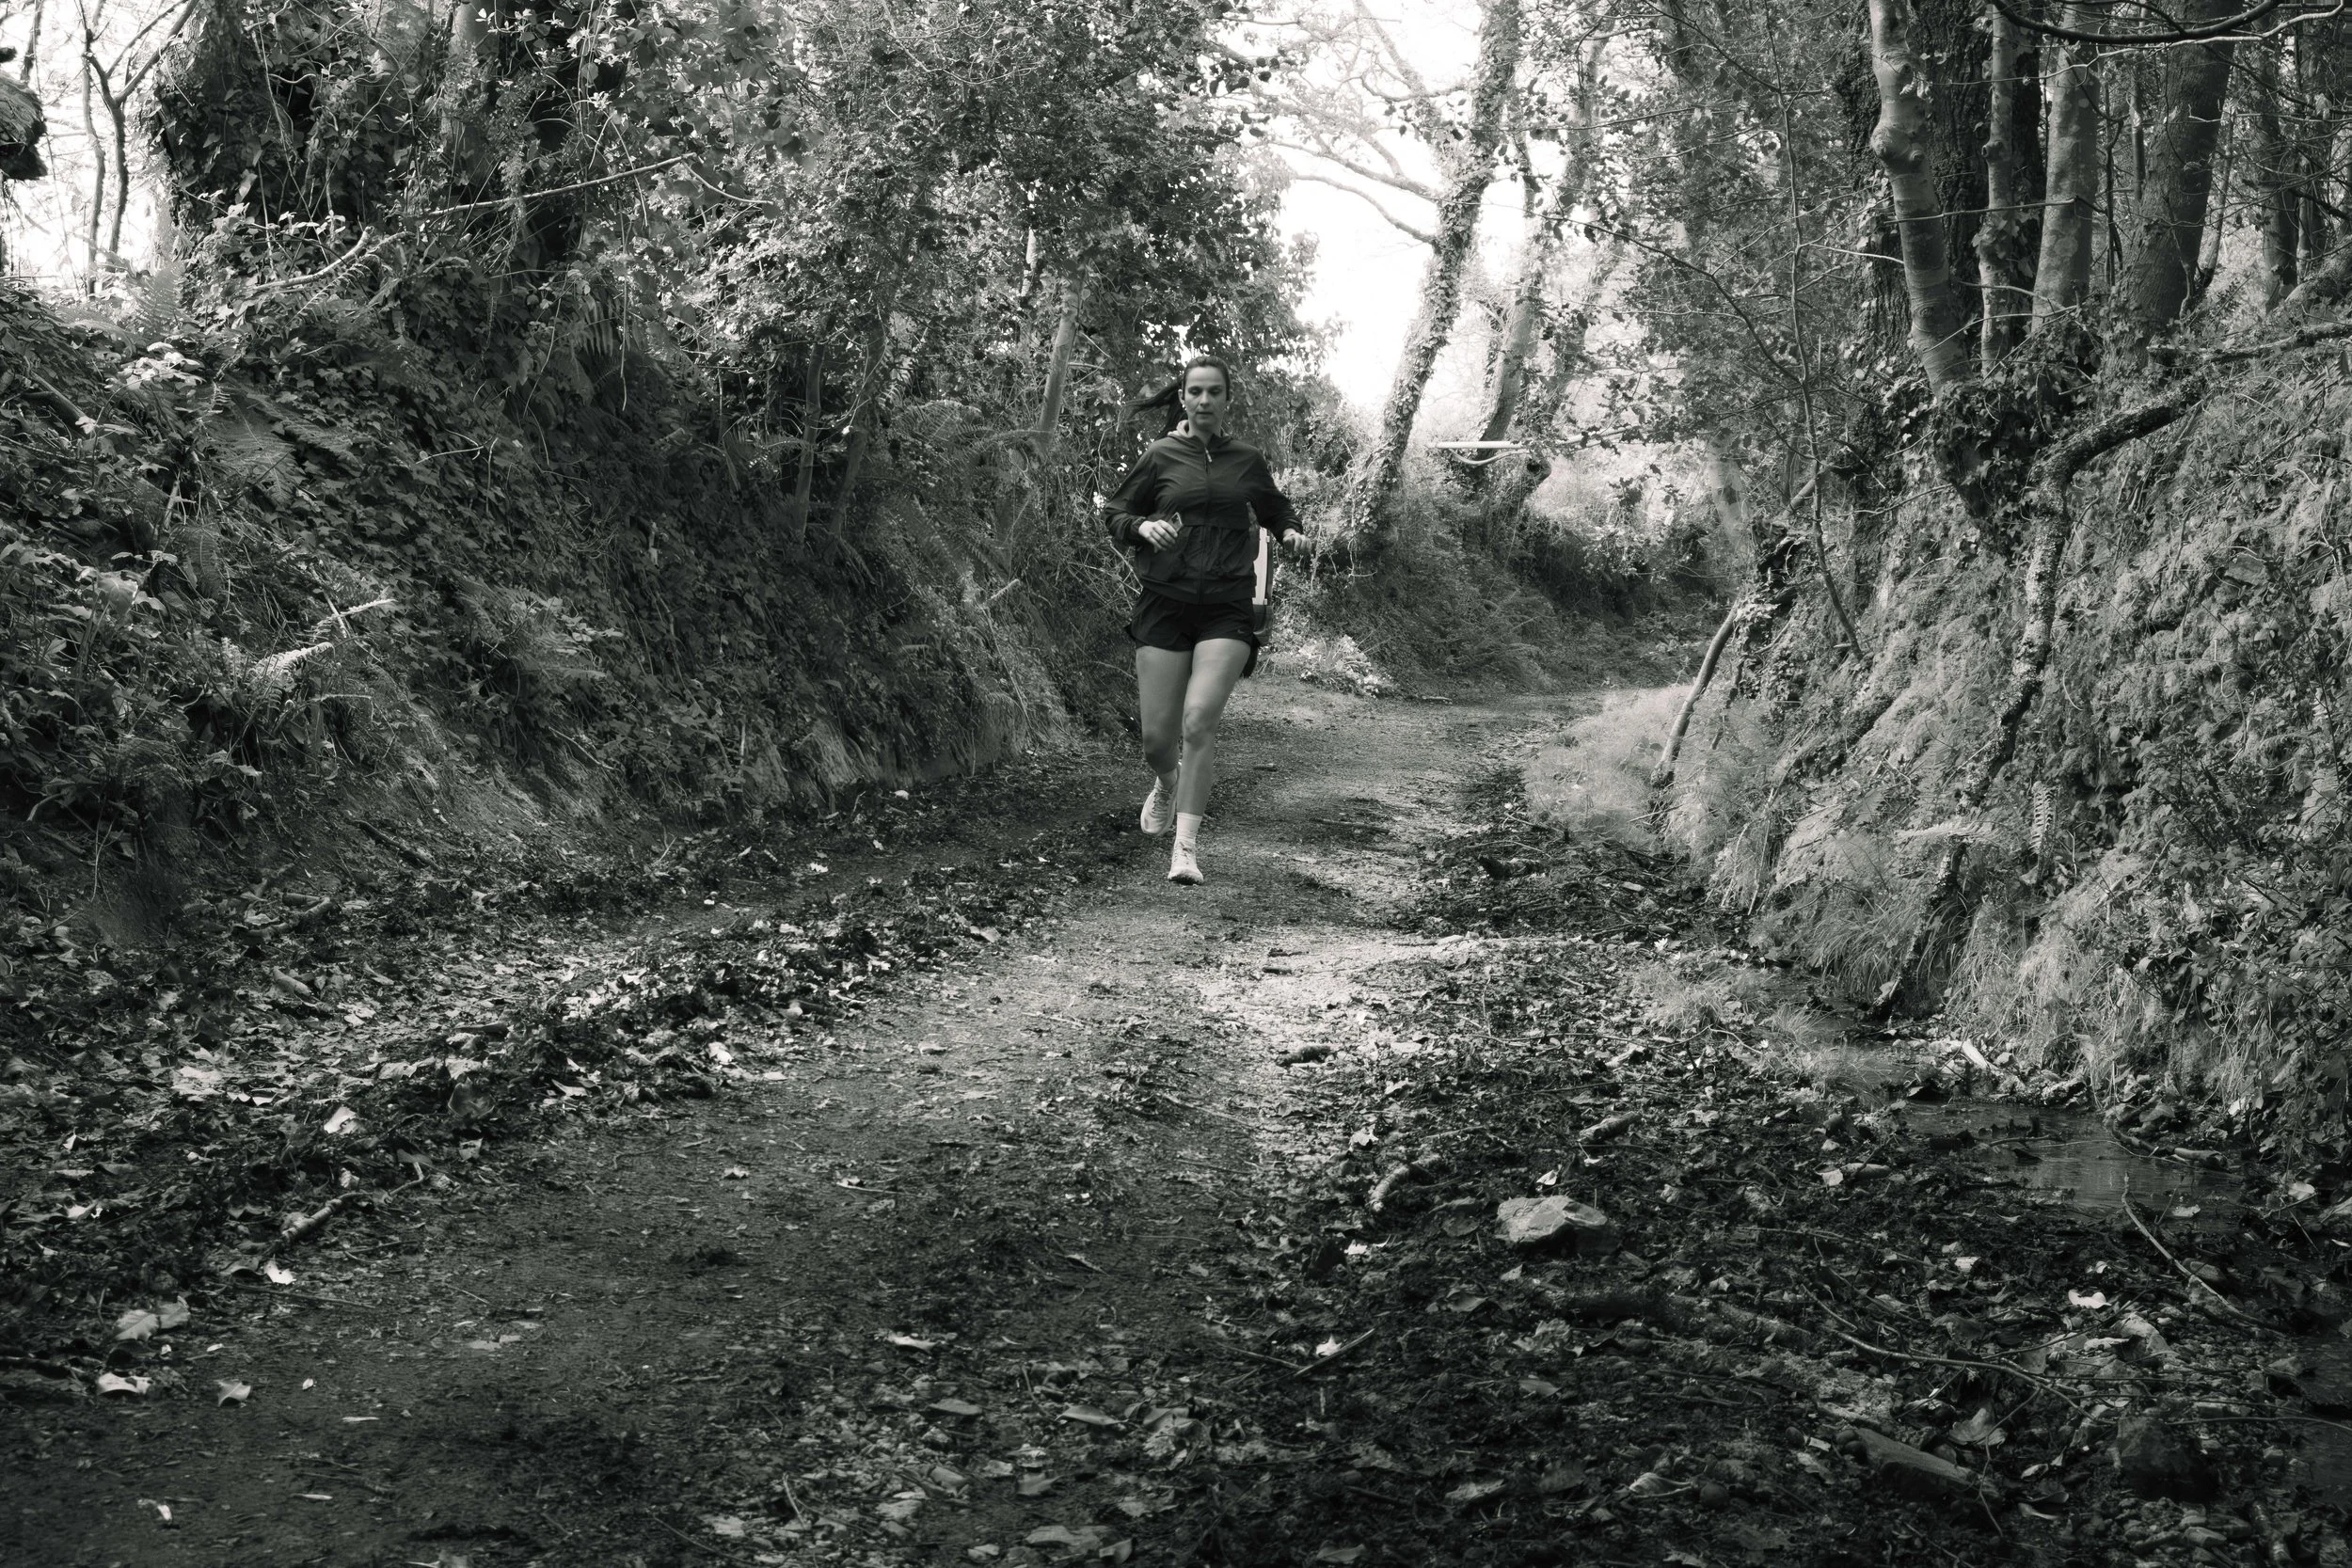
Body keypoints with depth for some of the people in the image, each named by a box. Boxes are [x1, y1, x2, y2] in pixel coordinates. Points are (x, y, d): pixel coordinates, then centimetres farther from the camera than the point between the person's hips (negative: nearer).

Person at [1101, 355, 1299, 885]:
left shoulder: (1247, 460, 11)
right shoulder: (1160, 457, 5)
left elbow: (1276, 509, 28)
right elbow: (1112, 514, 11)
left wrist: (1291, 531, 6)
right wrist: (1143, 526, -10)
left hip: (1227, 608, 0)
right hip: (1165, 603, 0)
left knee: (1200, 721, -18)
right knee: (1158, 737, -1)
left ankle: (1187, 846, -12)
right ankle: (1166, 785, 37)